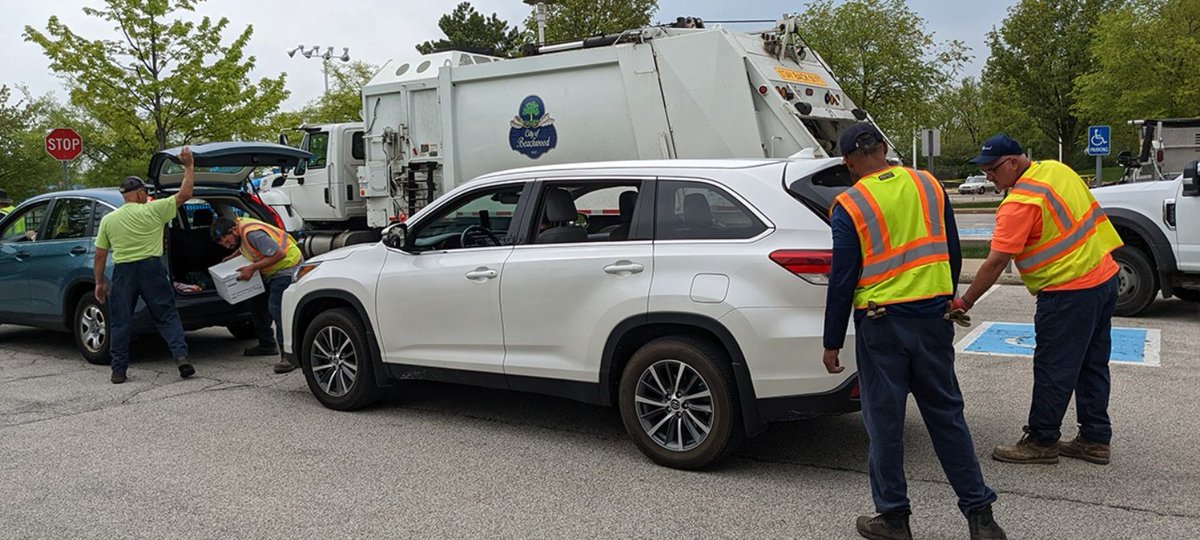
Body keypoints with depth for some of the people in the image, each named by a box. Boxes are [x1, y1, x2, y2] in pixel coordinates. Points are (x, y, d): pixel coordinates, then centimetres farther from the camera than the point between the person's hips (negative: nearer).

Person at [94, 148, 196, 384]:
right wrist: (189, 166, 9)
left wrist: (99, 283, 15)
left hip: (122, 272, 2)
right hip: (151, 268, -2)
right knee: (167, 316, 4)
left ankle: (118, 370, 12)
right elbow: (184, 194, 1)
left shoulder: (108, 219, 7)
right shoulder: (152, 210, -3)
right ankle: (181, 355, -11)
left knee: (120, 323, 9)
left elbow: (99, 256, 8)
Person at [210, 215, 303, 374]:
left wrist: (253, 268, -24)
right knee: (257, 303, 15)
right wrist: (232, 257, 10)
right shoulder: (238, 225, 2)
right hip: (271, 271, 11)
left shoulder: (253, 233, -29)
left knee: (277, 308, -20)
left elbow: (279, 254, -30)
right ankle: (267, 344, 28)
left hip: (287, 265, -11)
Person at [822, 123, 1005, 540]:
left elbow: (842, 279, -8)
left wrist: (832, 343, -1)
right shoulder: (929, 185, 4)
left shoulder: (849, 206, -9)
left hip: (881, 322, -4)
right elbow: (953, 253, 11)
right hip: (934, 317, 4)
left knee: (884, 422, 7)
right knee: (946, 414, 14)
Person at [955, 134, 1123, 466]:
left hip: (1069, 292, -10)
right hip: (1105, 277, 10)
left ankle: (1042, 442, 10)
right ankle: (1095, 439, 24)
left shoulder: (1020, 202, -19)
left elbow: (995, 263, -20)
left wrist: (964, 303, -13)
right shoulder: (1057, 169, 7)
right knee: (1092, 365, 16)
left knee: (1052, 371, 0)